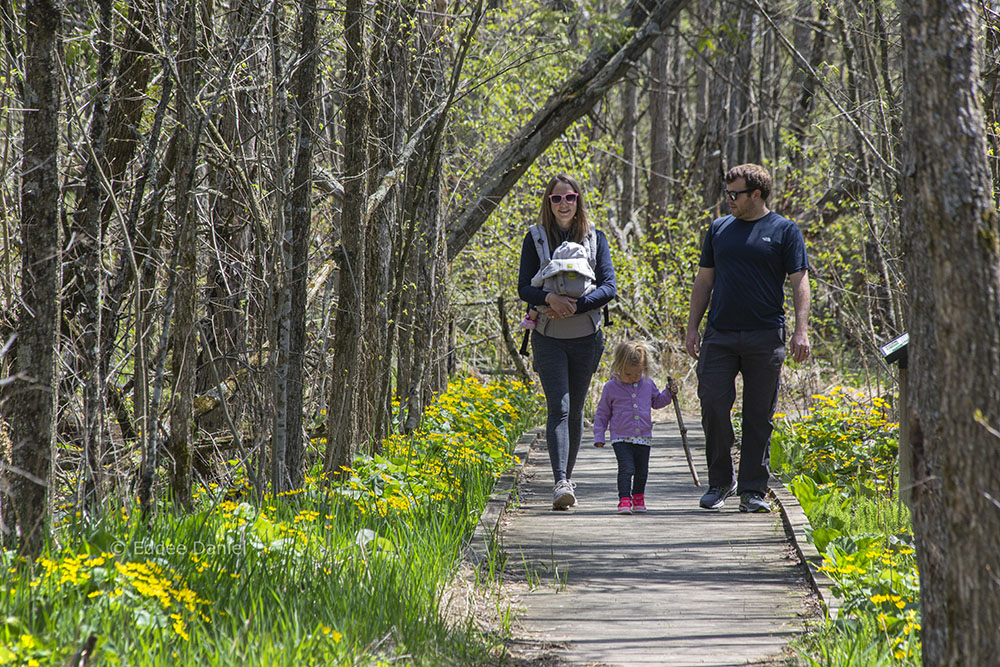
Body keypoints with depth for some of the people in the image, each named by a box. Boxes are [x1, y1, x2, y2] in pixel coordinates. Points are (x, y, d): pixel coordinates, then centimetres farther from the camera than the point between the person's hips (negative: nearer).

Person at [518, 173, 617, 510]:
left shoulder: (595, 238, 5)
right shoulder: (535, 238, 3)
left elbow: (609, 287, -3)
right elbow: (524, 288, -3)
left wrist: (574, 306, -18)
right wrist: (550, 298, -23)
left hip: (585, 336, 2)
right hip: (549, 337, -2)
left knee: (575, 410, 9)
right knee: (558, 407, -14)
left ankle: (567, 476, 24)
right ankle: (560, 483, -21)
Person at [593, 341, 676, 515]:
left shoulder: (647, 384, 4)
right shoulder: (611, 388, -5)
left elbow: (656, 401, 22)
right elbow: (602, 412, 3)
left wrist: (668, 395, 4)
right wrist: (599, 435, 1)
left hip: (643, 437, 3)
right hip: (621, 438, -3)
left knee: (642, 470, 12)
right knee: (626, 468, -17)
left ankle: (638, 496, 32)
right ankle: (624, 500, -17)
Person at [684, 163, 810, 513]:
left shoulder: (784, 231, 3)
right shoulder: (719, 229, 13)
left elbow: (799, 283, 0)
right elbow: (704, 280, 17)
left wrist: (801, 330, -11)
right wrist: (692, 328, 11)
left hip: (765, 338, -3)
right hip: (720, 336, 3)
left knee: (759, 416, 1)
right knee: (713, 406, -5)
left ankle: (753, 490, 7)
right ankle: (720, 481, 12)